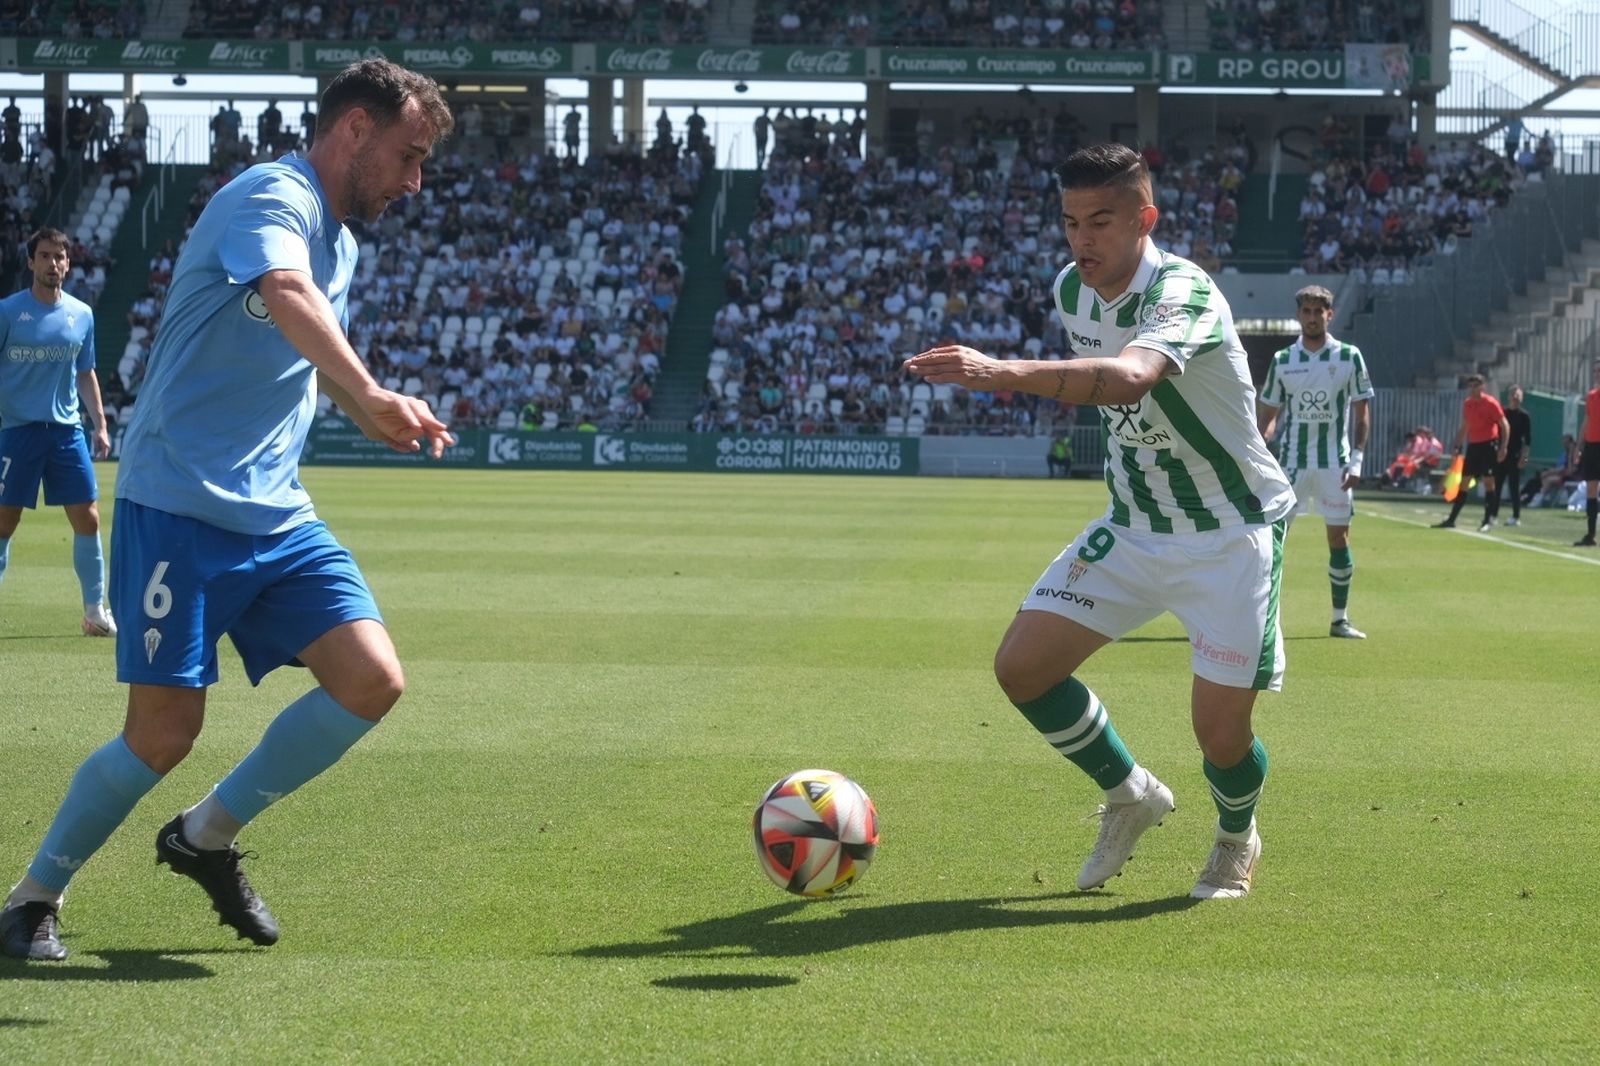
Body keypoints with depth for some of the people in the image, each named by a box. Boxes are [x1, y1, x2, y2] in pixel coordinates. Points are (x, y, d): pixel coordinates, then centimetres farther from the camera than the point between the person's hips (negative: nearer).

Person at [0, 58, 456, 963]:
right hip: (180, 508, -8)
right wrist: (369, 395, -51)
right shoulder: (273, 199, -13)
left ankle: (208, 837, 12)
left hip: (278, 516, 8)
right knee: (165, 734, -9)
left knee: (373, 682, -8)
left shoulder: (343, 243, 15)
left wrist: (376, 413, 20)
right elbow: (287, 294, -37)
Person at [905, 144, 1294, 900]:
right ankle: (1130, 795, 19)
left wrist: (1005, 374, -59)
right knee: (1021, 665, -6)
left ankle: (1237, 838, 27)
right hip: (1133, 527, 7)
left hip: (1230, 537, -7)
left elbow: (1128, 379, -49)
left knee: (1220, 731, -9)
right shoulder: (1071, 291, -2)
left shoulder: (1182, 293, -27)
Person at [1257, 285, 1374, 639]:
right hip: (1291, 461, 1)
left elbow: (1362, 415, 3)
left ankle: (1340, 619, 12)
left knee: (1339, 538, 3)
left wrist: (1356, 461, -6)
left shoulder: (1349, 357, 1)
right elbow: (1267, 416, 9)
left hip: (1335, 463, -1)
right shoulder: (1282, 361, 5)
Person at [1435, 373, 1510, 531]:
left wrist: (1503, 447, -17)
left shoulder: (1491, 403, -10)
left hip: (1488, 444, -6)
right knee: (1463, 482, 6)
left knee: (1488, 482, -7)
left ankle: (1487, 521, -4)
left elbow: (1505, 426, -9)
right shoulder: (1467, 404, 9)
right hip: (1473, 445, 6)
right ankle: (1451, 520, 8)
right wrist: (1458, 447, 15)